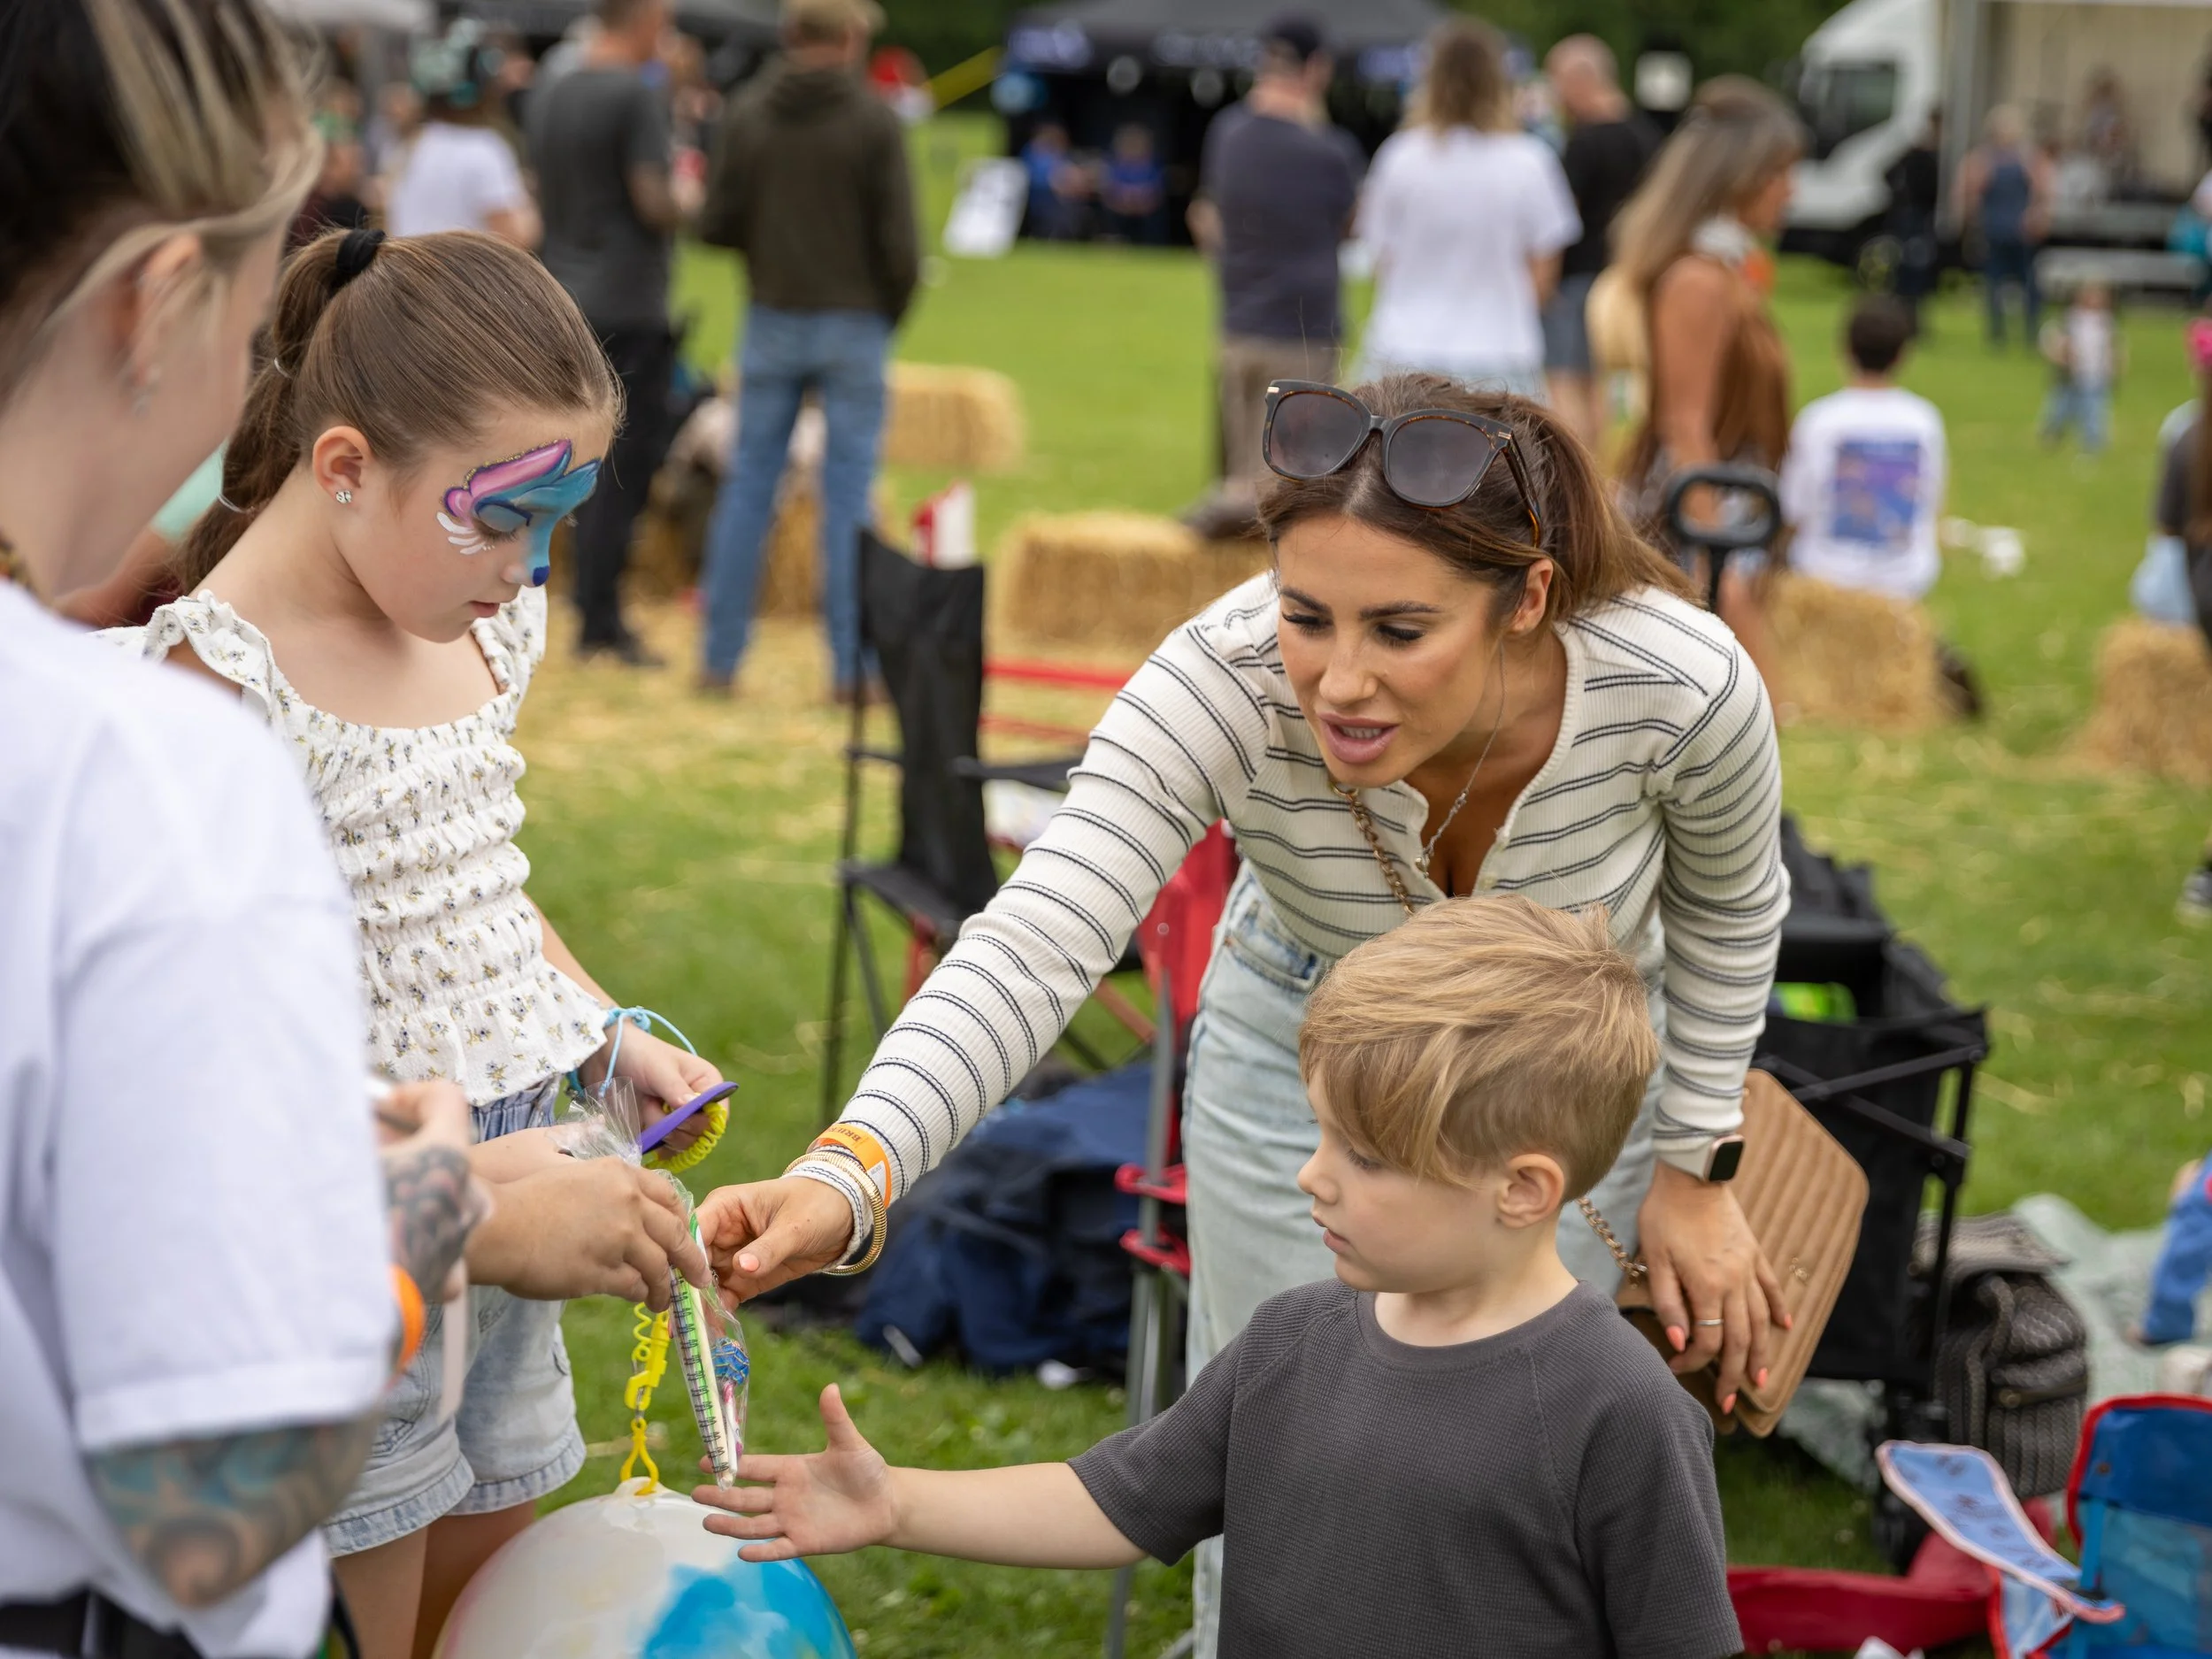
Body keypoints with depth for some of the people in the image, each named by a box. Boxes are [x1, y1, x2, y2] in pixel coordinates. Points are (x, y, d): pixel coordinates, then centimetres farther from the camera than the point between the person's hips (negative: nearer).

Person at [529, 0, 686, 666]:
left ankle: (593, 615, 15)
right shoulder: (638, 96, -13)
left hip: (567, 303, 8)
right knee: (625, 464, -3)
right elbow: (655, 203, -17)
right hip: (630, 305, -8)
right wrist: (690, 200, 2)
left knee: (591, 460, 13)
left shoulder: (549, 98, 11)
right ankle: (601, 620, -3)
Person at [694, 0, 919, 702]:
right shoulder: (873, 120, -9)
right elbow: (899, 241, -10)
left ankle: (719, 658, 10)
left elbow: (715, 224, 0)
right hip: (852, 324, -3)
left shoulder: (748, 113, 0)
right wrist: (893, 309, 7)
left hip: (772, 321, 3)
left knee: (748, 486, 9)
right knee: (849, 495, 1)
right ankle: (852, 666, 2)